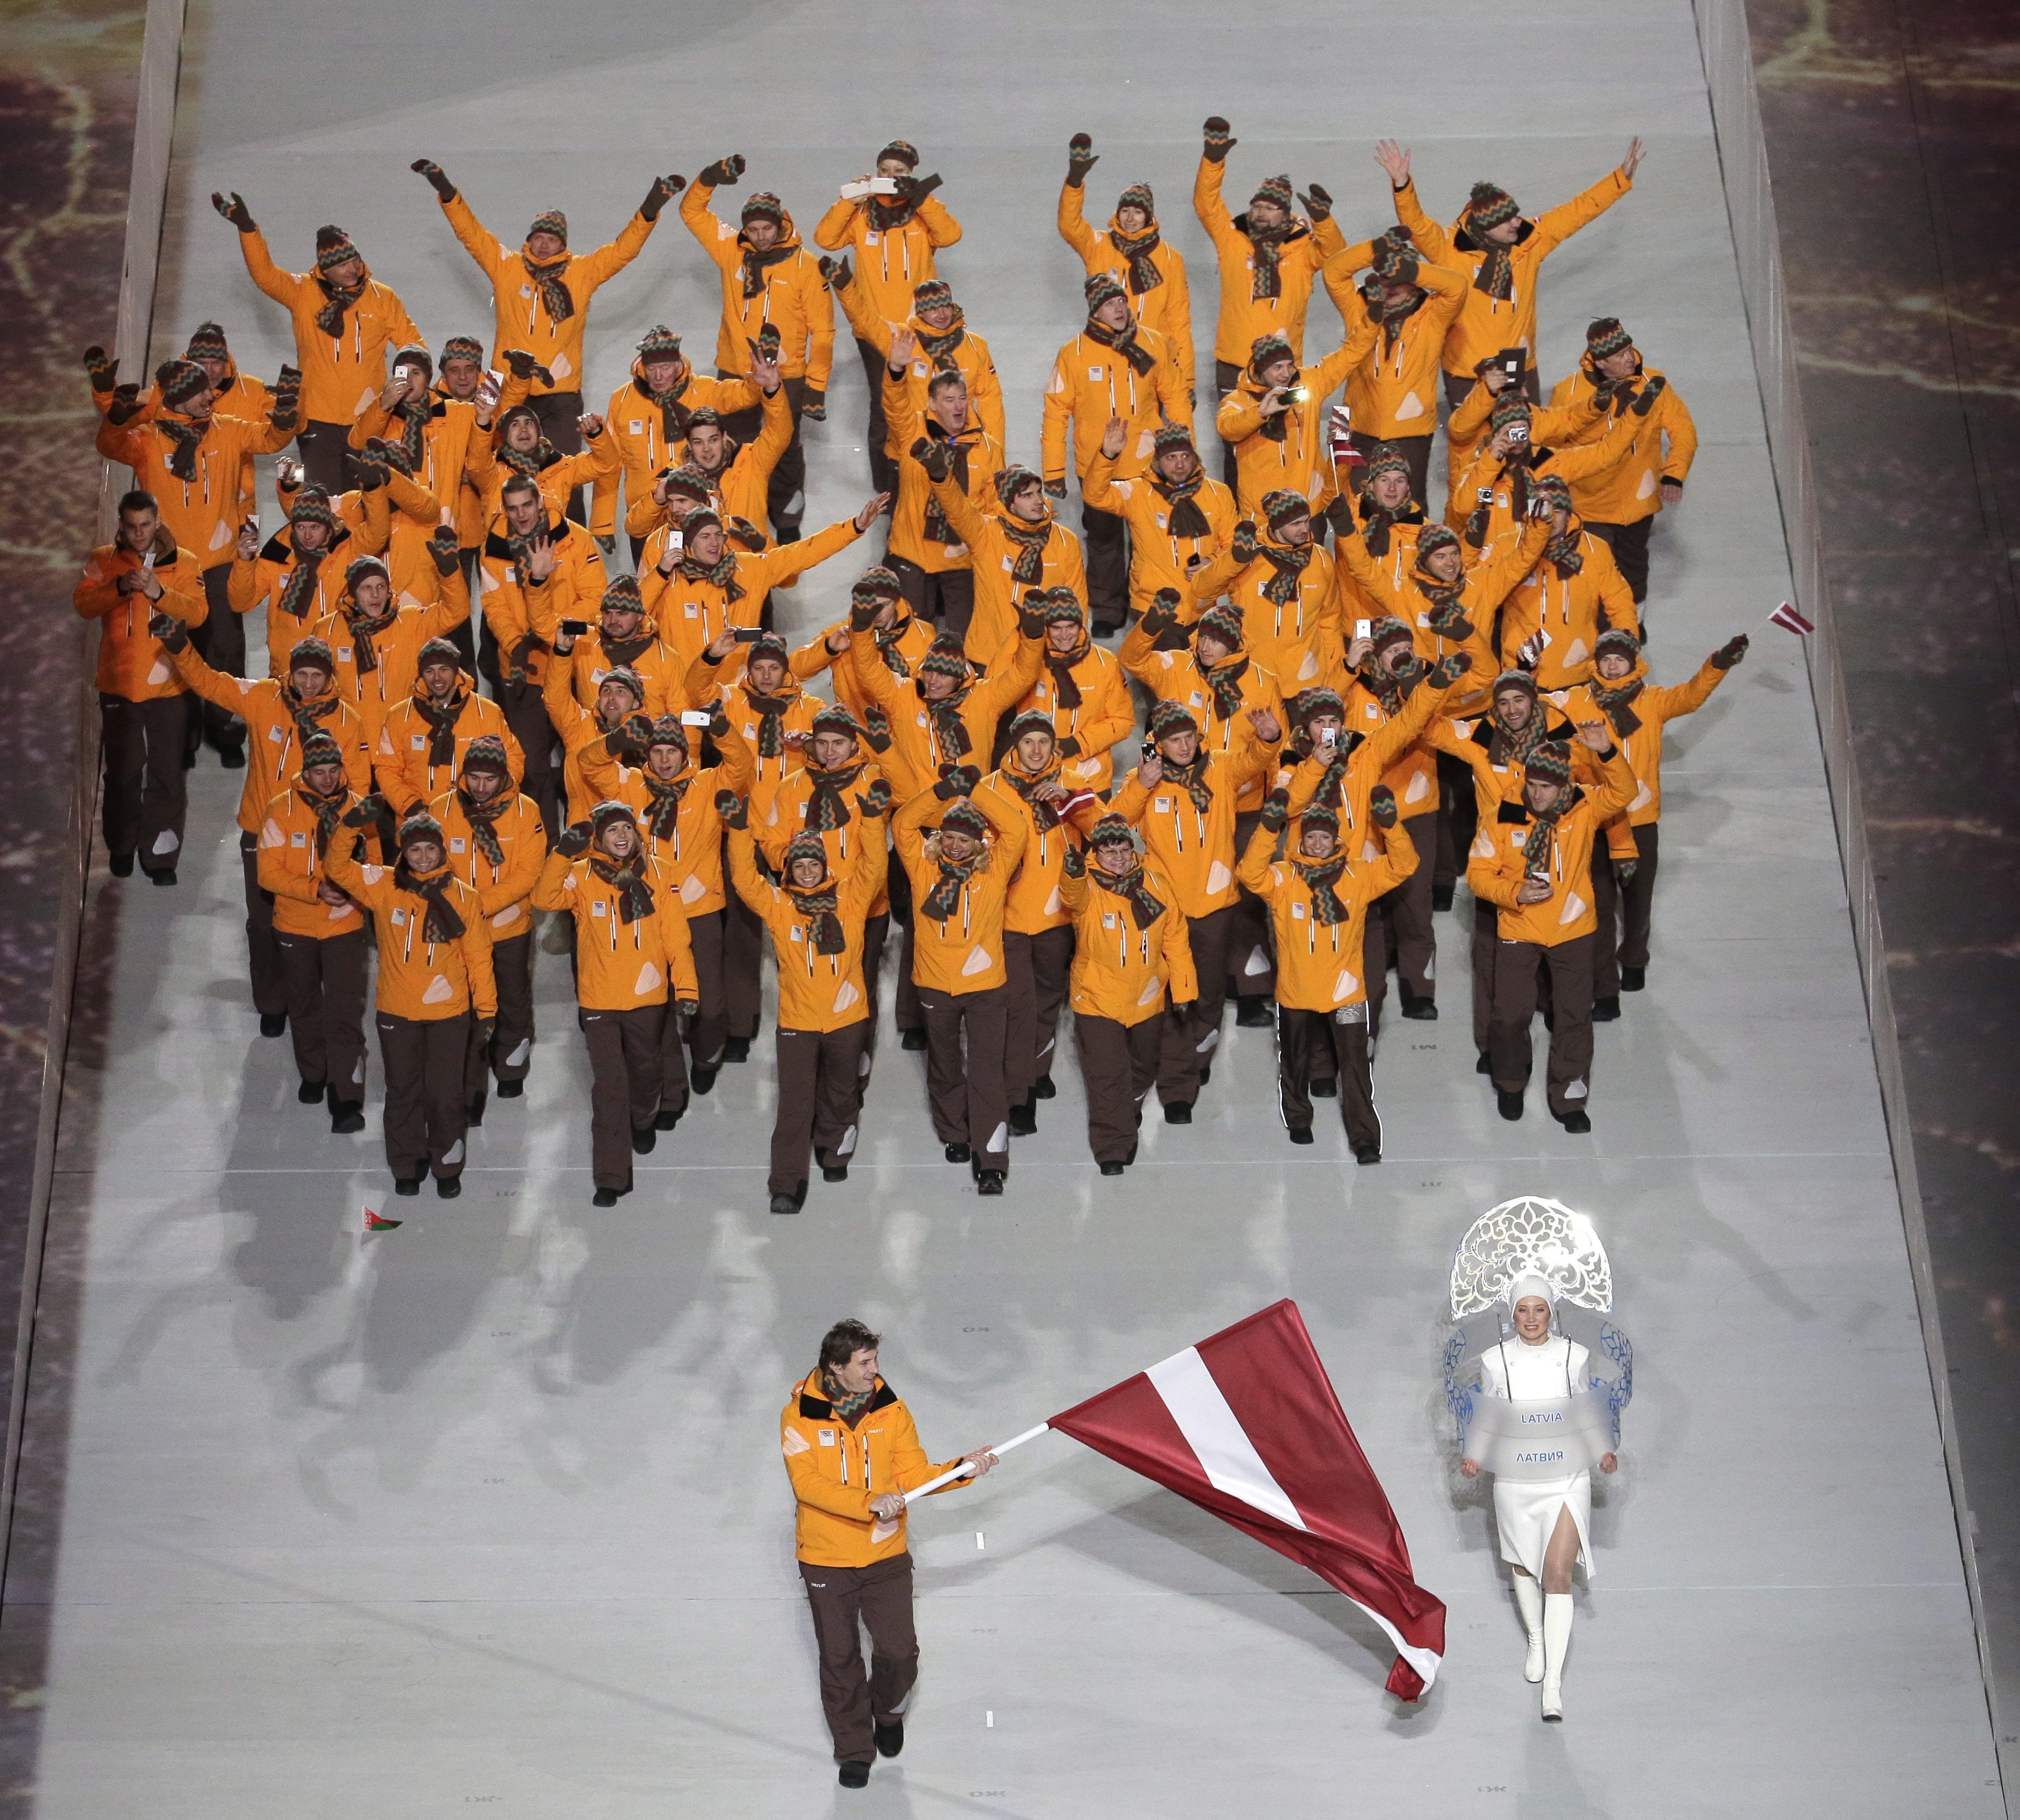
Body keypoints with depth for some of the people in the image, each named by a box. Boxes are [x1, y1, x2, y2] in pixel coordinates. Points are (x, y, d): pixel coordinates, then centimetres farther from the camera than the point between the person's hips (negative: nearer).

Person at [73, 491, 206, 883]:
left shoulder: (183, 563, 3)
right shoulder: (104, 560, 5)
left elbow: (198, 612, -8)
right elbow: (83, 604, -7)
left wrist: (159, 592, -23)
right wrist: (120, 587, -23)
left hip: (169, 685, -1)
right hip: (118, 684, 1)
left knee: (167, 774, 0)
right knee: (122, 771, 9)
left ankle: (161, 857, 7)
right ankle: (121, 849, 25)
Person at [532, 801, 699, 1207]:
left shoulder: (655, 873, -3)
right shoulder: (582, 875, -5)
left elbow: (675, 936, -3)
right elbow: (545, 899, -22)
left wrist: (686, 988, -10)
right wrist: (562, 853, -32)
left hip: (649, 996, 2)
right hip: (600, 1002, -2)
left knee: (648, 1067, 23)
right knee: (609, 1086, -3)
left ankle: (644, 1120, 55)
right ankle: (611, 1177, 2)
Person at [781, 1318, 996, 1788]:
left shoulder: (891, 1410, -5)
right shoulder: (799, 1416, -13)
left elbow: (913, 1475, -3)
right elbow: (808, 1485, -23)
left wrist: (961, 1470, -20)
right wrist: (870, 1502, -33)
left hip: (887, 1556, 2)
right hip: (827, 1559, -2)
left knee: (899, 1652, 1)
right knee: (840, 1659, 10)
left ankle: (887, 1710, 35)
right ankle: (854, 1749, 29)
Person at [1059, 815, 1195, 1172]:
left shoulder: (1156, 885, -4)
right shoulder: (1087, 888, -13)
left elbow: (1175, 939, 3)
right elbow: (1073, 897, -39)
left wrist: (1182, 990, 3)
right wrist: (1073, 873, -62)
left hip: (1148, 999, 4)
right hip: (1098, 999, -4)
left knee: (1143, 1068, 24)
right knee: (1106, 1076, -4)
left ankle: (1129, 1111, 54)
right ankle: (1112, 1148, 8)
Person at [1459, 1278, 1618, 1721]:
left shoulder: (1575, 1356, -2)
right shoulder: (1495, 1361, -2)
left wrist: (1603, 1452, -4)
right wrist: (1475, 1457, -8)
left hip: (1566, 1478, -2)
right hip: (1515, 1480, 2)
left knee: (1558, 1574, -11)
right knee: (1524, 1568, 17)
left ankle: (1554, 1685, -11)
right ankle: (1536, 1641, 45)